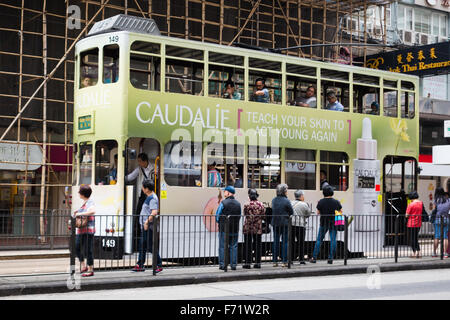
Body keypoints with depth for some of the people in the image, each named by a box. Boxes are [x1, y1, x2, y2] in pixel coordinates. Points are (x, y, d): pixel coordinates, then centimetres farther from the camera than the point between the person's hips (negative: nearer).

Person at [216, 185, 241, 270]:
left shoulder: (223, 203, -10)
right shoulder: (238, 204, 4)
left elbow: (217, 215, -5)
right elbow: (239, 216, 10)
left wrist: (219, 222, 13)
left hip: (224, 229, -4)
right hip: (235, 229, 4)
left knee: (222, 247, 3)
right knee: (234, 247, 8)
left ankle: (222, 264, 1)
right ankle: (233, 265, 8)